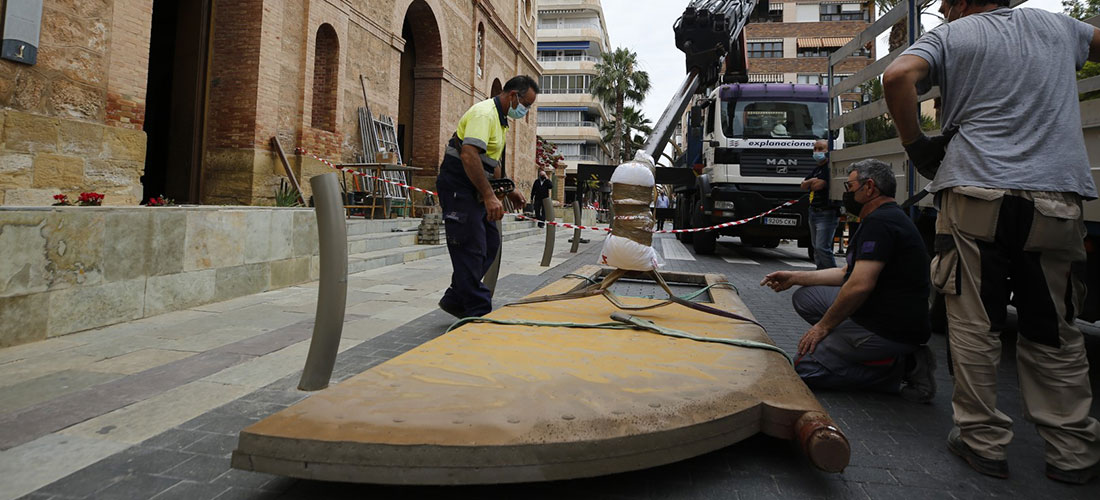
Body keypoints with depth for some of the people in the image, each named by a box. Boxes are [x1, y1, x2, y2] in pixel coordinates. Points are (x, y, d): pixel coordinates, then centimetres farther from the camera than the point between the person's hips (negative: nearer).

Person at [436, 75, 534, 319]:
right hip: (458, 188, -10)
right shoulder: (484, 113, -16)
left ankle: (455, 300, 19)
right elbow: (469, 155, -30)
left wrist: (509, 191, 19)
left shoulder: (499, 119, 17)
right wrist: (489, 196, -32)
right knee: (471, 251, -8)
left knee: (490, 244, 10)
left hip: (474, 192, 10)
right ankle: (479, 314, -1)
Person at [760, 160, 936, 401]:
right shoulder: (889, 217, 17)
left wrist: (823, 326, -14)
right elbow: (847, 272, 21)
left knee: (805, 368, -6)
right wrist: (795, 277, 18)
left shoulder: (879, 222, -18)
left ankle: (900, 367, -4)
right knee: (804, 296, 13)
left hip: (891, 329, -10)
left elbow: (860, 285, -26)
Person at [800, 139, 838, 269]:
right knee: (816, 247, 14)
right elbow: (803, 185, 11)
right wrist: (813, 181, -9)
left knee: (822, 247, -15)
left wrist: (809, 183, 1)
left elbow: (819, 185, -21)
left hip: (826, 213, -10)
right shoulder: (817, 168, 19)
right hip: (814, 212, 10)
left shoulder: (830, 167, -12)